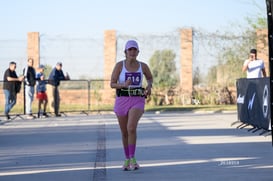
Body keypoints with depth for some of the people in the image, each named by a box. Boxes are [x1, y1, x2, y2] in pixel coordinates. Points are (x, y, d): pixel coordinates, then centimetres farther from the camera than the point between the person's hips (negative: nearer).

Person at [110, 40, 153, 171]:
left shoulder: (143, 66, 0)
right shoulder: (119, 65, -5)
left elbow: (150, 78, 21)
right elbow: (112, 84, -3)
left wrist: (149, 86, -1)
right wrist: (124, 85, -23)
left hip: (137, 101, -1)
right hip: (122, 100, 1)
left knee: (131, 128, -25)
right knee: (124, 133, 11)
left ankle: (132, 158, -12)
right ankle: (127, 159, 31)